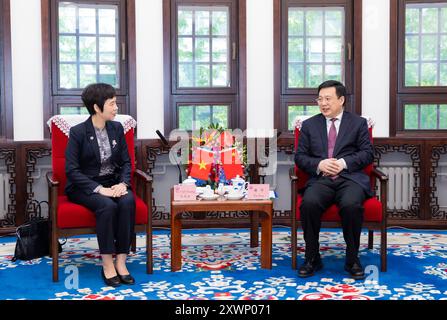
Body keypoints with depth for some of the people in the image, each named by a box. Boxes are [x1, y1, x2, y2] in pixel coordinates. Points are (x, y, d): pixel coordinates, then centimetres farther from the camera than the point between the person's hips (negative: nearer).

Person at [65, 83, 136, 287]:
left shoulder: (117, 128, 5)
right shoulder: (78, 132, -9)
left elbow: (126, 162, 9)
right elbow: (72, 170, -14)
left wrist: (123, 183, -12)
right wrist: (98, 189, -24)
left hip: (112, 183, 4)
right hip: (85, 186, -4)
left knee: (128, 201, -29)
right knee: (107, 206, -34)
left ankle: (121, 261, -25)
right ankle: (107, 264, -24)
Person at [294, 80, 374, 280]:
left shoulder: (358, 123, 14)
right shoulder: (309, 125, 18)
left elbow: (367, 153, 6)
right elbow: (300, 157, 12)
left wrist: (344, 163, -12)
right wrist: (319, 164, -9)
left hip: (350, 178, -1)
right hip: (320, 179, 1)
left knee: (351, 205, -35)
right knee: (309, 203, -32)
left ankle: (352, 259, -13)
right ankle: (312, 258, -14)